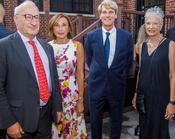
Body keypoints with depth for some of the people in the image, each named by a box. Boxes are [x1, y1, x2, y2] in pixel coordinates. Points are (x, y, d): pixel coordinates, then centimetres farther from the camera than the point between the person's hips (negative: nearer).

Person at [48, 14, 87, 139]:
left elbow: (80, 74, -3)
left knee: (73, 126, 12)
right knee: (54, 128, 14)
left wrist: (81, 100, -4)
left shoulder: (77, 46, -6)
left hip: (72, 93, -1)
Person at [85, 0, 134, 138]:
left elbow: (129, 61, 6)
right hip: (96, 85, 0)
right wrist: (98, 73, 11)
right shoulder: (91, 36, -3)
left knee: (117, 120, 16)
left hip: (117, 85, 0)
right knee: (95, 119, 13)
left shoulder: (127, 36, -5)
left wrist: (120, 76, 8)